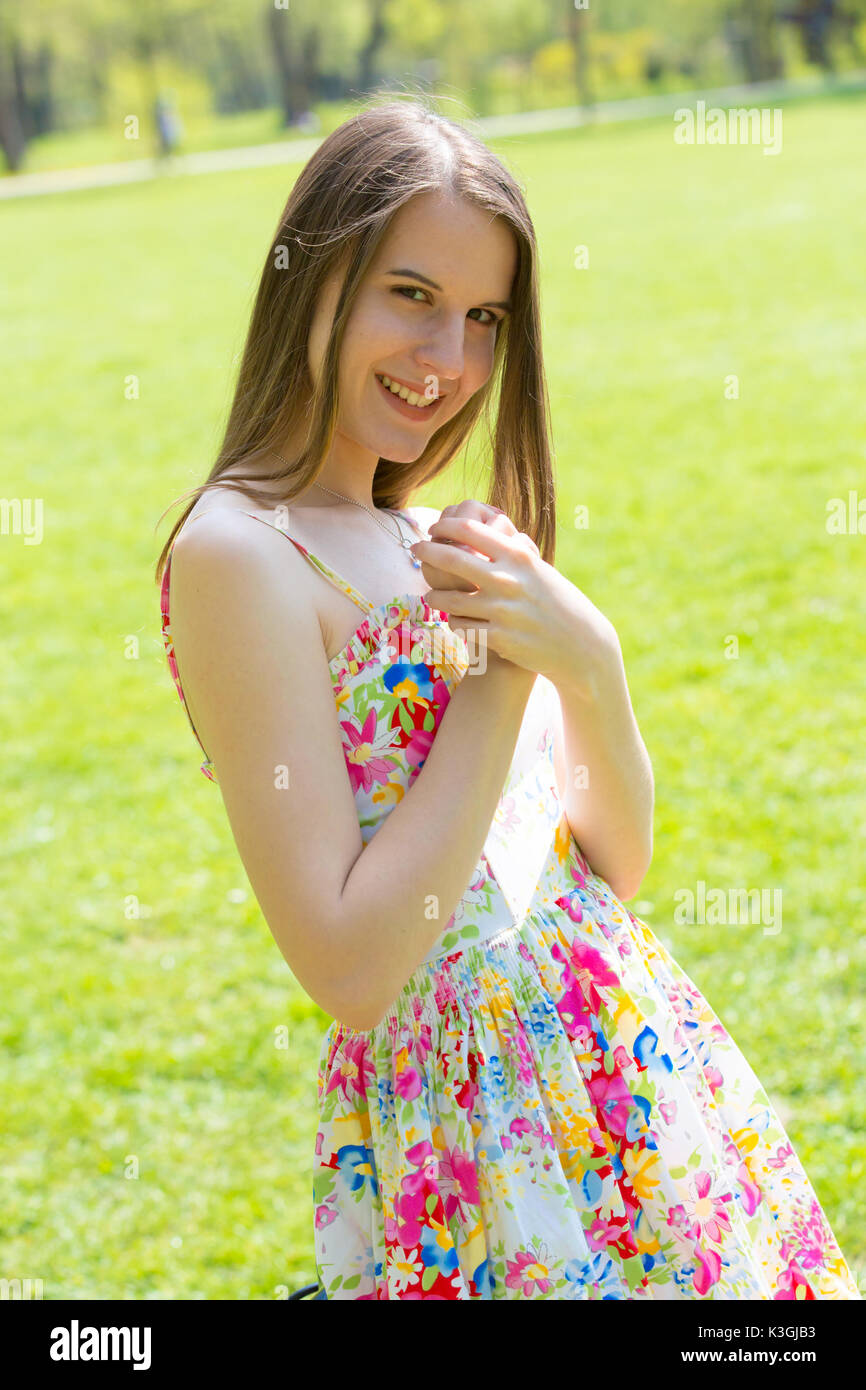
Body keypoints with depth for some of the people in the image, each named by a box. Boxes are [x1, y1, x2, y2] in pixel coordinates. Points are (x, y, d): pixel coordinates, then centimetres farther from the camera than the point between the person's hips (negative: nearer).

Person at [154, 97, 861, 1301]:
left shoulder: (427, 538, 8)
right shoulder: (238, 552, -15)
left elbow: (617, 860, 8)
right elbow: (347, 966, -20)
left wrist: (586, 657, -10)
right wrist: (503, 673, -17)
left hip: (625, 1049, 8)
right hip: (462, 1099, -8)